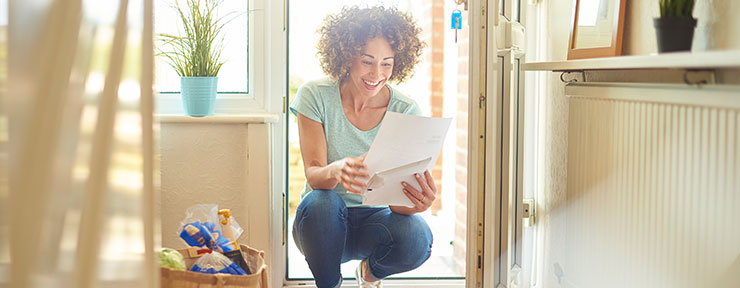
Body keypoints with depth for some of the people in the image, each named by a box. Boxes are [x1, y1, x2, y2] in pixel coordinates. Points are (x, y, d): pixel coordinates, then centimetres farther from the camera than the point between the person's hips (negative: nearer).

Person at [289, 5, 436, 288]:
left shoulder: (406, 111, -11)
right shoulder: (315, 95, -12)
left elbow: (398, 201, -17)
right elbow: (313, 174, -22)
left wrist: (417, 201, -43)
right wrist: (336, 171, -47)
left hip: (376, 221, 1)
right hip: (324, 222, -1)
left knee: (417, 239, -31)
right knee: (320, 201, -35)